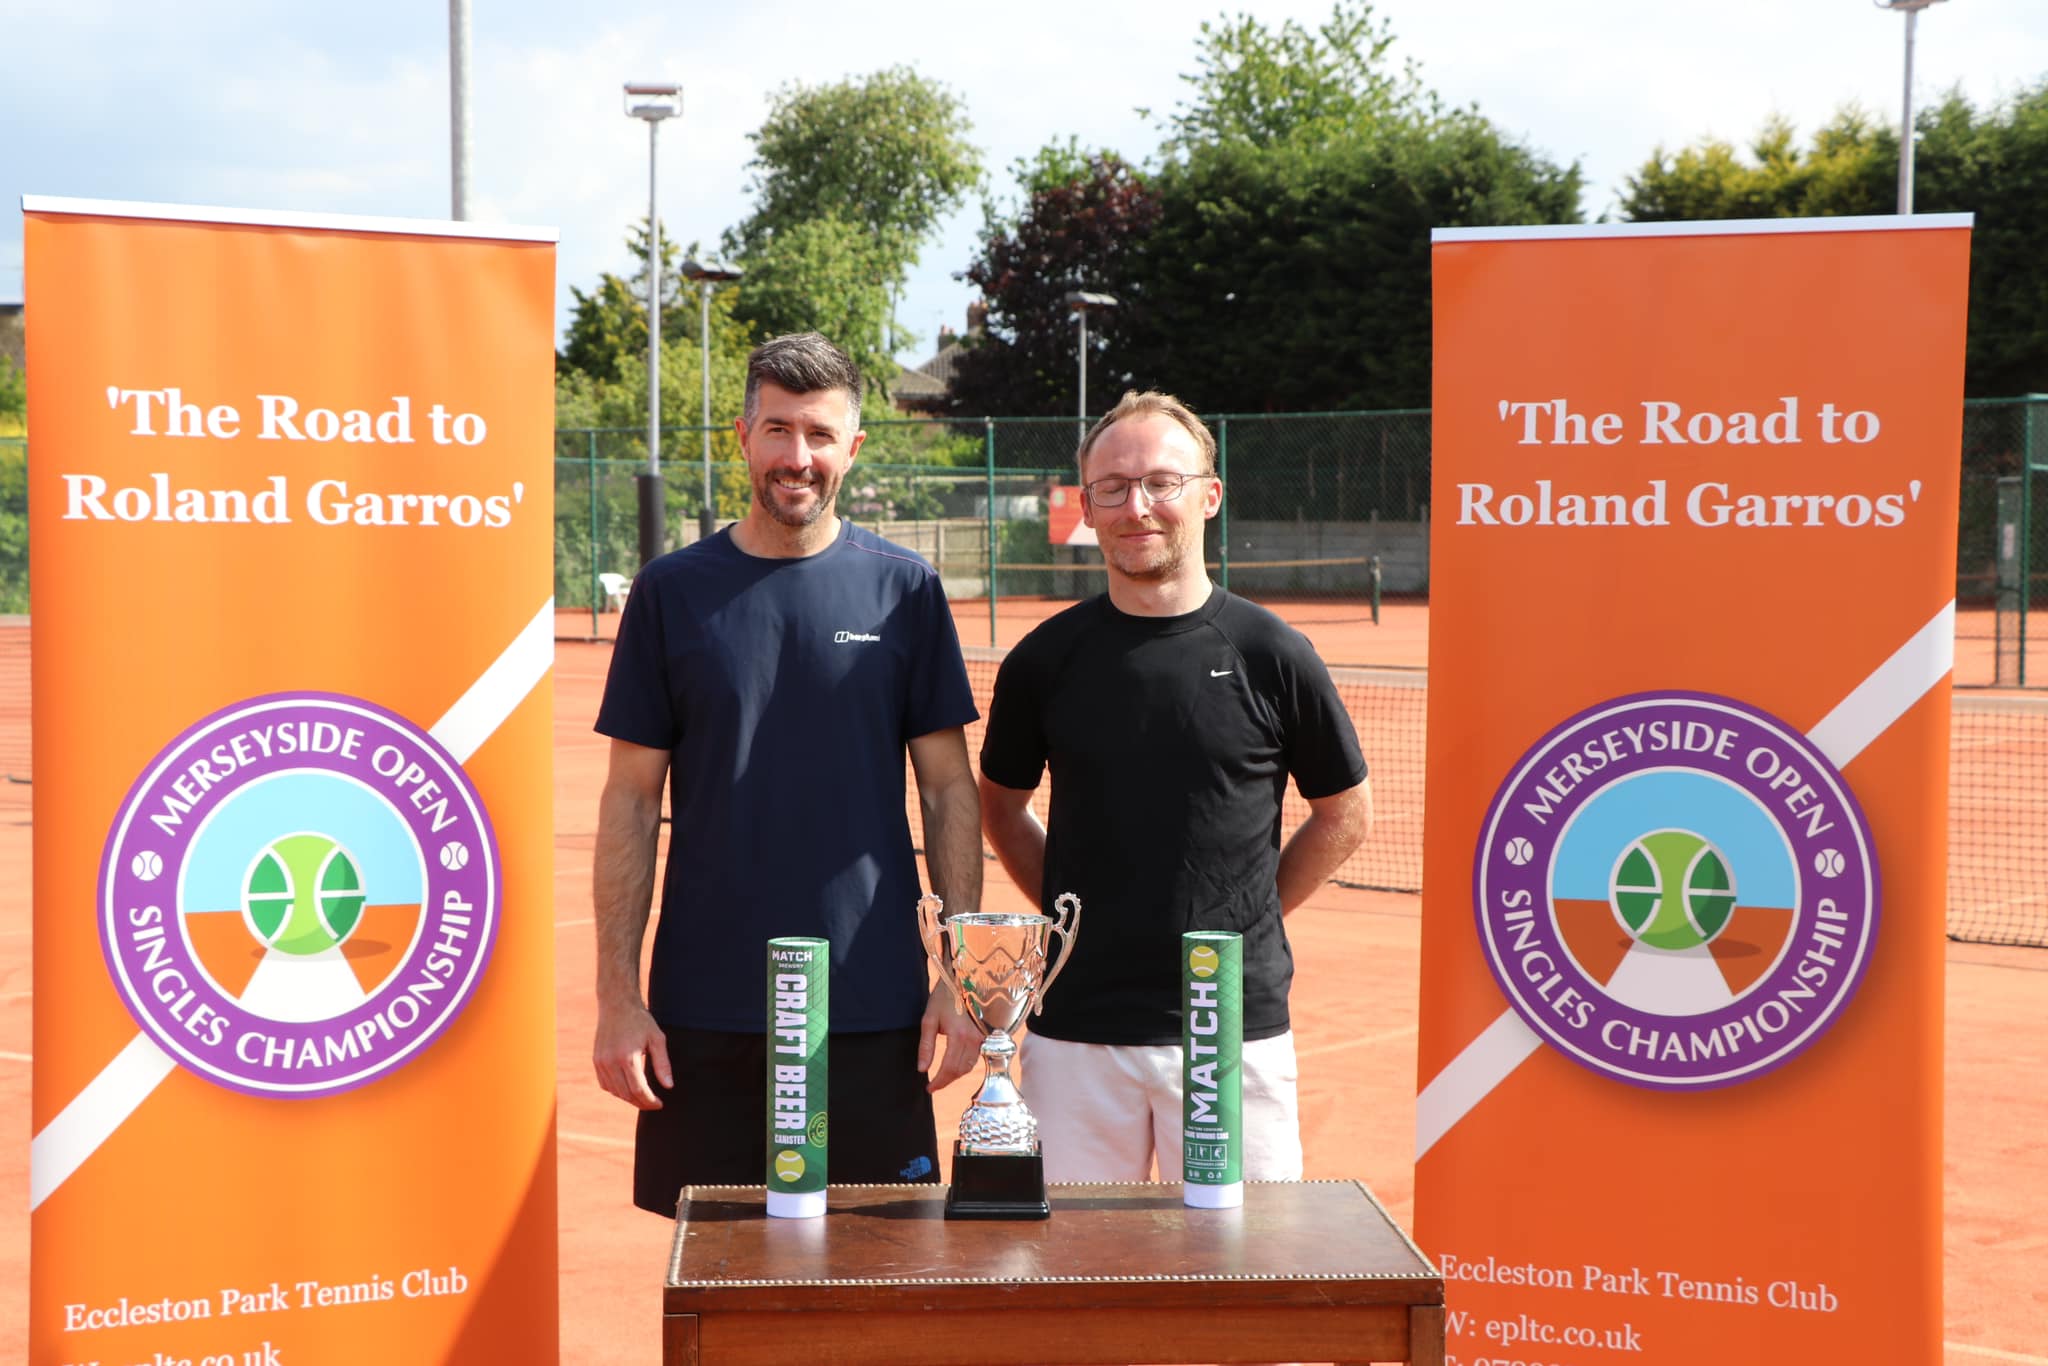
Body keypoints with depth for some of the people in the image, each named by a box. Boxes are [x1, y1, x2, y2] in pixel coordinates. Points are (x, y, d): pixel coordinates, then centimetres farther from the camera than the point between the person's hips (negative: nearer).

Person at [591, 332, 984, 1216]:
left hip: (875, 1008, 0)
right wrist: (617, 995, -2)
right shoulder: (672, 592, 3)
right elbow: (632, 800, 3)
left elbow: (948, 789, 4)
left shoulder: (904, 589, 2)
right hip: (704, 1010, 0)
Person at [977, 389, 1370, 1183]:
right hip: (1075, 1028, 1)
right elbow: (1001, 805, 16)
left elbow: (1345, 813, 10)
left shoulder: (1271, 655, -2)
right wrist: (1072, 910, 5)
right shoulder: (1045, 660, 1)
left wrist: (1249, 915, 5)